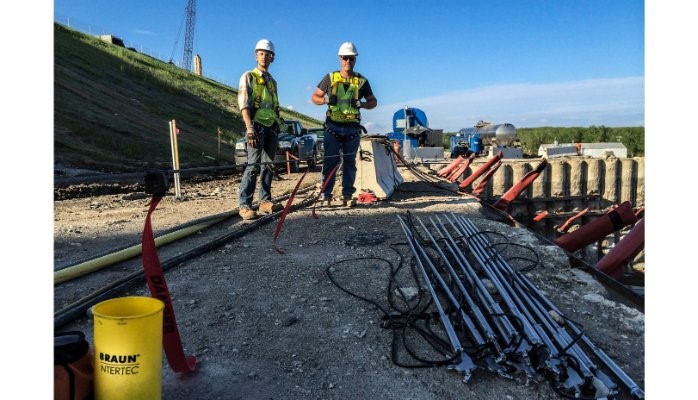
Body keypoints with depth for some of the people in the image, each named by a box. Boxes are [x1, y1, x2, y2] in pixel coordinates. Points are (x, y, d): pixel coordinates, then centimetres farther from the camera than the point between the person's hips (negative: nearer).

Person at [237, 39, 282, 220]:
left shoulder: (272, 81, 21)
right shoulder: (248, 76, 2)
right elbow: (243, 103, -9)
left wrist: (277, 130, 17)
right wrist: (249, 127, -21)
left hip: (271, 127, 6)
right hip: (257, 126, -6)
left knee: (268, 165, 5)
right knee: (254, 165, -14)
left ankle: (265, 201, 10)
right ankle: (245, 205, -12)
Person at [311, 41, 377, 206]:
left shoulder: (362, 81, 8)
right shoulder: (330, 78, 7)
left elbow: (373, 102, 13)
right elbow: (315, 97, 10)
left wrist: (361, 104, -8)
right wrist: (326, 100, -11)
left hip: (352, 127, 1)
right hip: (333, 126, -1)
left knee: (350, 162, 4)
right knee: (330, 161, -4)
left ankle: (347, 195, 10)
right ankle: (325, 194, 1)